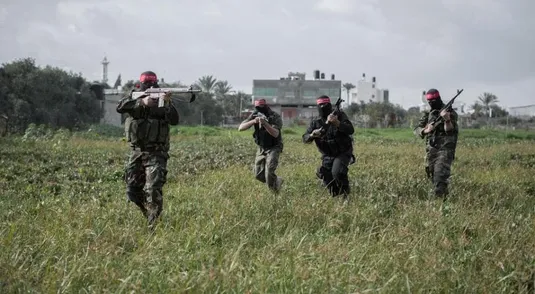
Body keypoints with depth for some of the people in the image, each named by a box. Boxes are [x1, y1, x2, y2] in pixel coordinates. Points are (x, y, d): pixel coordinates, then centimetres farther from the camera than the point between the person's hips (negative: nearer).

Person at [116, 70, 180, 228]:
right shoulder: (133, 98, 5)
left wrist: (168, 103, -30)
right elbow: (120, 107, -17)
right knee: (133, 190, 9)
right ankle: (149, 215, 30)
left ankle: (154, 225, -11)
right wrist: (141, 102, -30)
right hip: (136, 152, 4)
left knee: (153, 190, -16)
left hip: (156, 154, -4)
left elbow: (174, 120, -13)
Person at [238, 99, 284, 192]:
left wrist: (265, 123, -45)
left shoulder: (275, 117, -18)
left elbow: (275, 134, -32)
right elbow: (240, 128, -14)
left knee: (269, 173, -20)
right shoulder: (254, 115, -6)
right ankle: (278, 181, 31)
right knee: (259, 175, 6)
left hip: (273, 148, -5)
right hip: (261, 148, 6)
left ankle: (275, 194, 3)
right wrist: (253, 121, -30)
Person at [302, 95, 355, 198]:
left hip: (342, 154, -4)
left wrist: (337, 123, -36)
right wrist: (312, 135, -27)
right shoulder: (316, 123, 1)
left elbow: (350, 130, -21)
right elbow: (305, 139, -4)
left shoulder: (340, 115, -8)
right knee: (327, 181, -2)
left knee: (337, 172, -28)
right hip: (327, 157, 4)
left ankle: (346, 191, -5)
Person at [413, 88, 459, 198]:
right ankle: (444, 195, 25)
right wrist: (426, 130, -16)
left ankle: (437, 196, -25)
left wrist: (447, 119, -34)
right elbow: (417, 130, 5)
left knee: (440, 174, -20)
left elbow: (449, 130, -14)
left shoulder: (450, 112, -3)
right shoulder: (427, 114, 12)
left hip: (445, 149, -6)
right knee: (432, 175, 9)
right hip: (431, 150, 6)